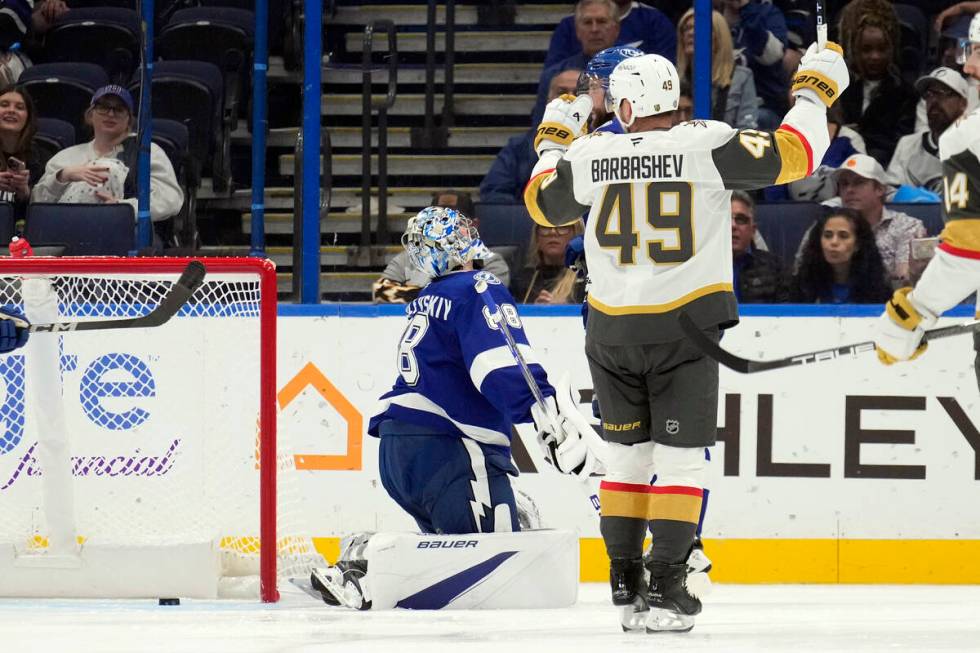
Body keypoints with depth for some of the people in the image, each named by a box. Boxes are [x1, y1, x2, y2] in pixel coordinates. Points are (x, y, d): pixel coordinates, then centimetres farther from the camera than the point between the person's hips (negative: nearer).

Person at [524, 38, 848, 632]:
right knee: (679, 458, 1)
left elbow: (543, 204, 15)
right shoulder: (707, 144, -10)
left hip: (613, 331, 3)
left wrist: (554, 139, 32)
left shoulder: (592, 155, -2)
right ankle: (666, 590, -5)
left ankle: (626, 586, 17)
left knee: (627, 454, 15)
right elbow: (789, 156, -10)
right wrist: (816, 91, 4)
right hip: (685, 326, -3)